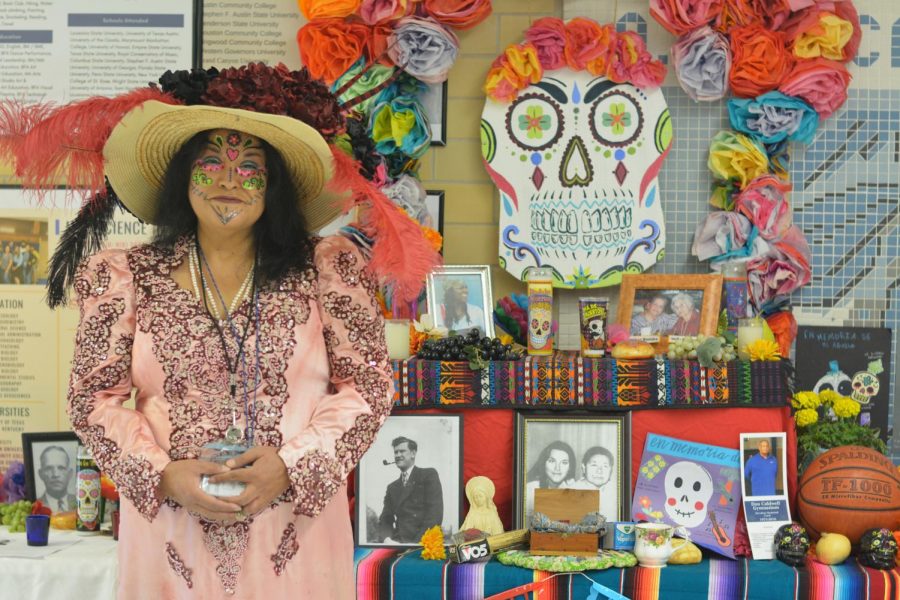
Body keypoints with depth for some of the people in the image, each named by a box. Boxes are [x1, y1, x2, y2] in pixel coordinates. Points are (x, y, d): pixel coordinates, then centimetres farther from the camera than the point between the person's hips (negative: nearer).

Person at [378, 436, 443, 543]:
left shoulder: (429, 475, 6)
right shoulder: (392, 487, 23)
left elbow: (435, 515, -5)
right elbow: (385, 520, 15)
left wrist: (417, 543, -14)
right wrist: (388, 539, -8)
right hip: (399, 544, 5)